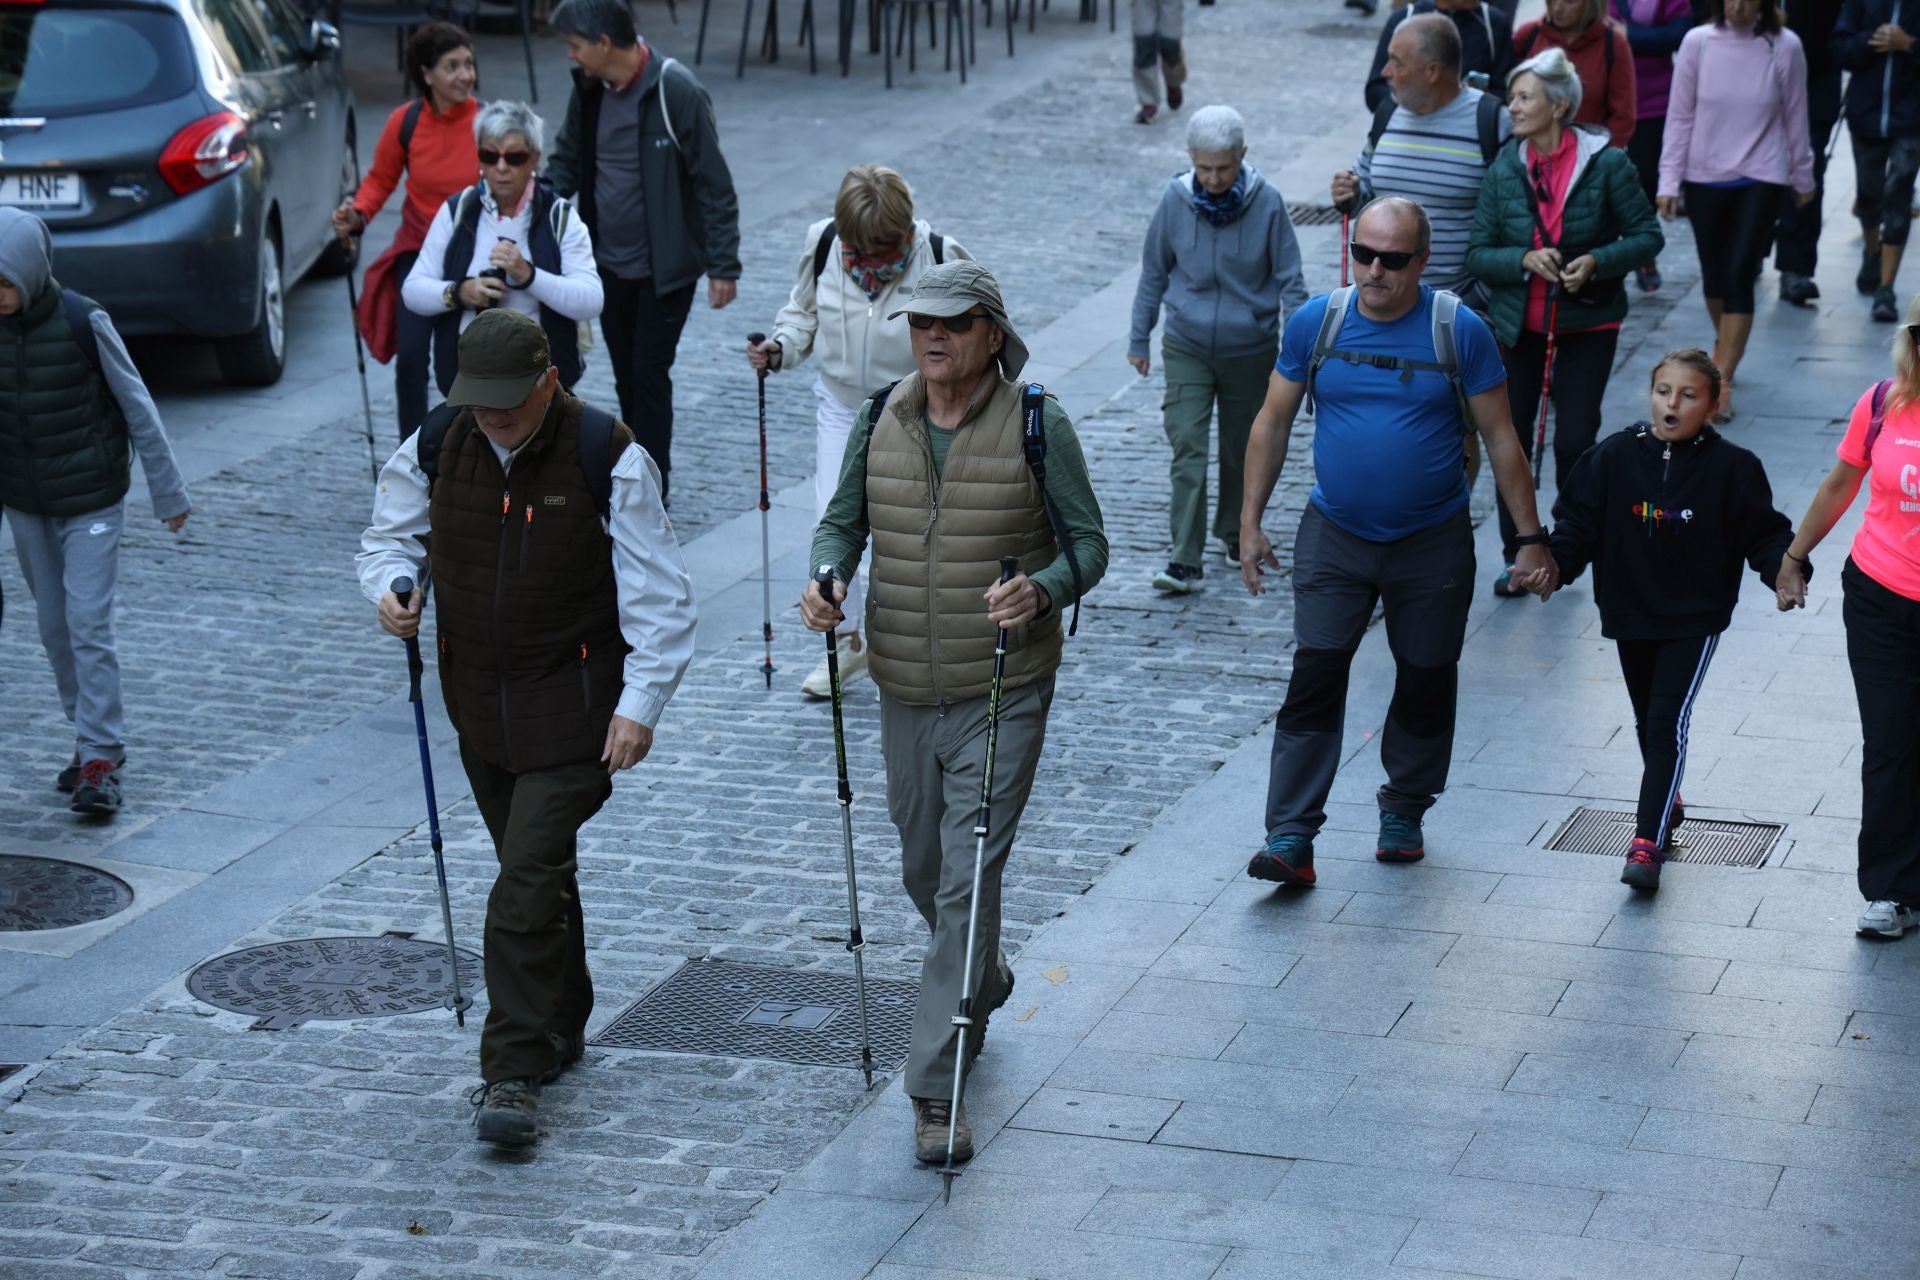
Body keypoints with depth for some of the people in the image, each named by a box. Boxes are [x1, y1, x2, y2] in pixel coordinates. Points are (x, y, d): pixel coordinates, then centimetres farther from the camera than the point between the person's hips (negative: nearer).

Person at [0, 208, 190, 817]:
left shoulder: (83, 322, -17)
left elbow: (138, 408, -9)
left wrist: (168, 493, -5)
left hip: (91, 501, -5)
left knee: (88, 625, -10)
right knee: (54, 628, 11)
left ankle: (101, 757, -5)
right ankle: (93, 741, 24)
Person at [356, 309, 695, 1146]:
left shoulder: (607, 460, -14)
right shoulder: (433, 452, -2)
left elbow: (658, 598, -10)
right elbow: (392, 536, 13)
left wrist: (641, 701, -16)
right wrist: (390, 589, -10)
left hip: (574, 712, -5)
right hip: (479, 704, 5)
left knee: (526, 884, -13)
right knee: (535, 874, 18)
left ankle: (514, 1074, -10)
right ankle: (561, 1028, 36)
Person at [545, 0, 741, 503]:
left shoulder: (675, 92, -19)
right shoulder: (588, 89, 0)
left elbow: (713, 183, -15)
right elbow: (566, 161, 13)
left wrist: (722, 266, -16)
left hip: (664, 268, -6)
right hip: (609, 266, 6)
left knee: (649, 377, -4)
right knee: (626, 378, 13)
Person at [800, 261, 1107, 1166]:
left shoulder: (1036, 424, -9)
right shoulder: (880, 419, 2)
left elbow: (1087, 542, -5)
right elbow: (845, 519, 11)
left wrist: (1042, 590, -26)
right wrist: (827, 580, -11)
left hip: (1001, 691, -5)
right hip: (903, 690, 5)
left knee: (969, 878, -10)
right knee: (924, 870, 19)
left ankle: (938, 1086, -7)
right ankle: (981, 987, 49)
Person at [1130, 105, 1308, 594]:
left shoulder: (1266, 202, -13)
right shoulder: (1176, 198, -9)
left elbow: (1290, 279, -4)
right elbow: (1154, 272, 3)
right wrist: (1139, 339, 9)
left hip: (1251, 349, 0)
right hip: (1187, 346, 0)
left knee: (1241, 448, 14)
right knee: (1187, 447, -10)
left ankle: (1236, 532, 37)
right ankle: (1186, 560, -11)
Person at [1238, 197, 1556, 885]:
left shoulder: (1460, 331, -9)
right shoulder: (1316, 322, -4)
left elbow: (1500, 439, -3)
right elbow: (1272, 423, 5)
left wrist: (1531, 538, -4)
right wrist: (1250, 522, 3)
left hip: (1433, 544, 0)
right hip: (1334, 539, 0)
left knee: (1426, 685, 11)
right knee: (1314, 679, -9)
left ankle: (1404, 811, 32)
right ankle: (1290, 840, -10)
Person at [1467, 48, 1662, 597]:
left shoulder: (1607, 165, -12)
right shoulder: (1505, 171, -4)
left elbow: (1648, 235, -5)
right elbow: (1478, 253, -3)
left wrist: (1597, 261, -21)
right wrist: (1526, 259, -22)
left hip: (1588, 322, -2)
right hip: (1519, 321, 3)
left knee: (1575, 442, -4)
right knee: (1511, 438, 5)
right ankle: (1517, 555, 20)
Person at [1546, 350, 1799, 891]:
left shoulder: (1731, 468, -9)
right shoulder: (1615, 456, -5)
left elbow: (1764, 533, -4)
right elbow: (1578, 523, -2)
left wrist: (1785, 569, -23)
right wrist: (1551, 564, -18)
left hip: (1694, 618, -3)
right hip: (1630, 614, 3)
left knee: (1668, 721, -13)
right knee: (1648, 722, 18)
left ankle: (1648, 843, -14)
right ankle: (1666, 800, 44)